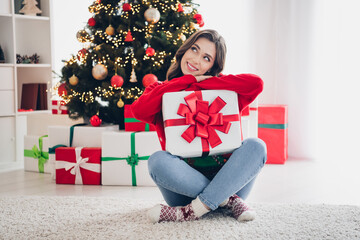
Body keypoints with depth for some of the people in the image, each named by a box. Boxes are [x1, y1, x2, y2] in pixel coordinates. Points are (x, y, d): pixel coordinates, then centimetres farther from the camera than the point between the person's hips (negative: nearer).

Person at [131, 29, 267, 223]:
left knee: (255, 146, -24)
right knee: (158, 160, -30)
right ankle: (228, 200, -22)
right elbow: (138, 110, -12)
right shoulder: (160, 90, 12)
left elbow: (256, 84, -9)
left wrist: (202, 82, -4)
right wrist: (188, 80, -7)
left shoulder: (220, 90, 12)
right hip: (183, 181, -1)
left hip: (221, 176, 1)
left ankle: (194, 210, -32)